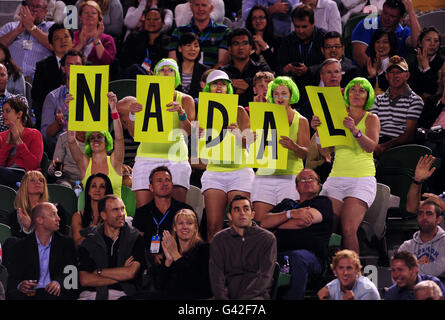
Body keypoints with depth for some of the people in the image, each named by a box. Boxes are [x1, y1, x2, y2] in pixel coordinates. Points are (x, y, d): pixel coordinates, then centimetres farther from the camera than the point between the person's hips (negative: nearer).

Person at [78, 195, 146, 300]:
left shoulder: (135, 238, 8)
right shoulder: (89, 241, 10)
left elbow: (131, 273, -6)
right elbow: (84, 280, -2)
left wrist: (98, 271, 1)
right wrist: (119, 276, -5)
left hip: (121, 294, -1)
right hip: (92, 294, 1)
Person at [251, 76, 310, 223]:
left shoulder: (301, 121, 8)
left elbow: (305, 152, -1)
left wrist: (293, 146, -23)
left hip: (290, 176, -2)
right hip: (265, 175, 2)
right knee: (260, 223, -7)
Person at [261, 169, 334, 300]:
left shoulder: (323, 202, 19)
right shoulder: (286, 204, 33)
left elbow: (304, 222, 1)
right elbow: (264, 222, 16)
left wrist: (275, 226, 16)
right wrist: (291, 213, 1)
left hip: (311, 254, -3)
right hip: (278, 253, 3)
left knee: (297, 257, -42)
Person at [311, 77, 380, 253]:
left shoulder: (371, 119, 7)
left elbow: (371, 146, -10)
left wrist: (355, 130, -26)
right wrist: (318, 129, -8)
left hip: (362, 179, -3)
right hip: (336, 178, 3)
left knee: (348, 229, -20)